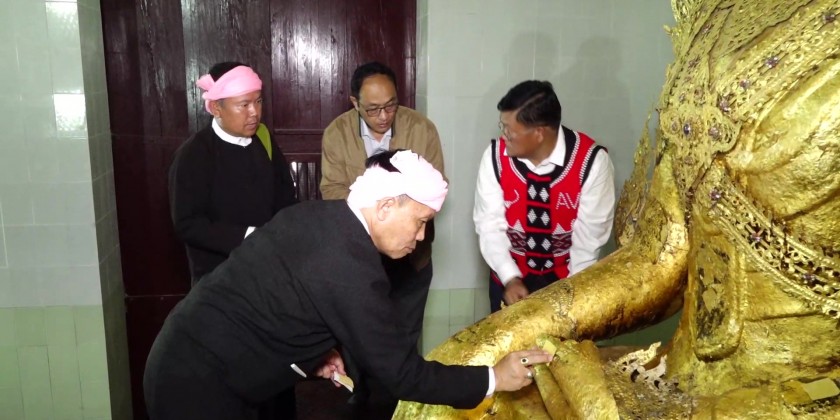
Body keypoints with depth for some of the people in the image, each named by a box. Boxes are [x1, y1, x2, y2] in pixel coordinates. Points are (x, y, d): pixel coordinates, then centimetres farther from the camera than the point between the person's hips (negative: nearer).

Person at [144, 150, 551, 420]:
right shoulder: (352, 271, -27)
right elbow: (404, 375, -19)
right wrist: (493, 378, -10)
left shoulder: (311, 214, 0)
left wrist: (314, 353, 8)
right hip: (200, 380, -9)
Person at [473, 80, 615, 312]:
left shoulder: (592, 161, -21)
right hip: (510, 277, 2)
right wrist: (510, 279, -23)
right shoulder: (495, 156, -16)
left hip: (567, 278, -1)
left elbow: (589, 235, -16)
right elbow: (489, 224, -14)